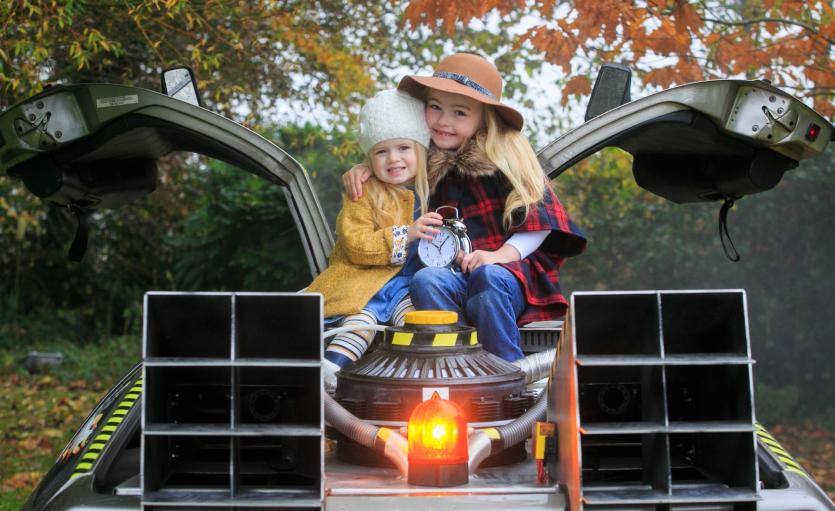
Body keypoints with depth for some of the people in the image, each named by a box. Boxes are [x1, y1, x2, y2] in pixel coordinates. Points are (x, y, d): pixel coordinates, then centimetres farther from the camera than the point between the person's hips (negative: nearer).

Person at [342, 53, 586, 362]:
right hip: (453, 275, 3)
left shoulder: (505, 152, 2)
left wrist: (502, 254, -17)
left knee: (487, 278, -37)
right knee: (425, 281, -30)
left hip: (514, 271, -3)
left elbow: (540, 219, -3)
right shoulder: (425, 160, 14)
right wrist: (363, 171, 16)